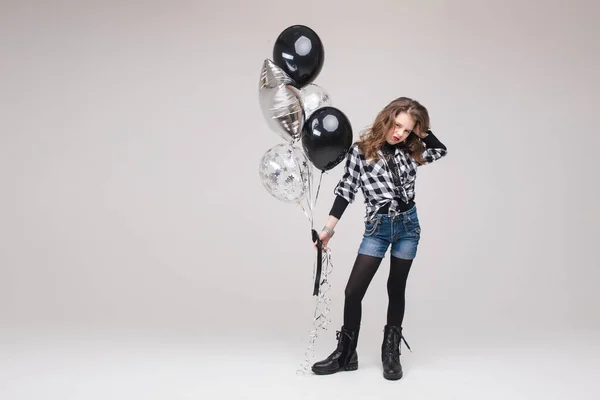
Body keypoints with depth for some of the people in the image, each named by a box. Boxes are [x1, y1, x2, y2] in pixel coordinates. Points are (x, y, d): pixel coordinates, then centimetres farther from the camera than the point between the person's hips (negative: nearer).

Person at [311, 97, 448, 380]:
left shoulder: (408, 150, 3)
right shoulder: (360, 150, -6)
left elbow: (441, 151, 12)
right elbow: (346, 190, -5)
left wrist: (421, 130, -1)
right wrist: (328, 229, -7)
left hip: (408, 224, 3)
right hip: (377, 227, -2)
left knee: (396, 288, 9)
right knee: (353, 291, -5)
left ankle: (391, 354, 22)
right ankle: (346, 354, 12)